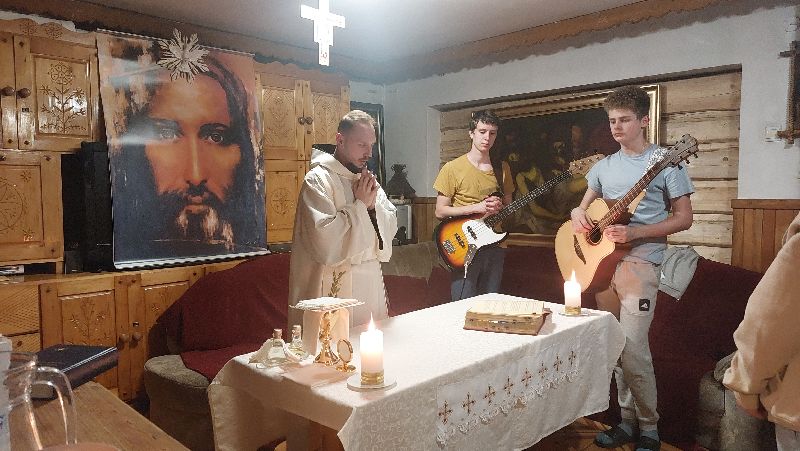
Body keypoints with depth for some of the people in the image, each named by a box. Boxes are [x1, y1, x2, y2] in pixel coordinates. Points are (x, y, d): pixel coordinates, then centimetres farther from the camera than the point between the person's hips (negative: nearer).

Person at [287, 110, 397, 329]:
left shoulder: (366, 179, 12)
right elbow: (325, 239, -21)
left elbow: (391, 226, 10)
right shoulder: (318, 179, -11)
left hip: (371, 281, 7)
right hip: (335, 285, -7)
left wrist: (373, 204, -8)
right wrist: (360, 204, -14)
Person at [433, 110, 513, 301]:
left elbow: (509, 205, 17)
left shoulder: (502, 168, 9)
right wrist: (477, 208, -17)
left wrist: (499, 207, -7)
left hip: (494, 246, 5)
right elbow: (440, 211, -6)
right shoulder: (453, 168, -5)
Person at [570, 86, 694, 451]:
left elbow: (683, 218, -5)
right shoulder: (604, 167, 14)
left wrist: (633, 233, -18)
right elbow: (585, 205, 22)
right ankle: (628, 419, 23)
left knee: (633, 347, -11)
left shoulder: (665, 161, -3)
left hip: (641, 261, -6)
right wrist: (577, 214, -3)